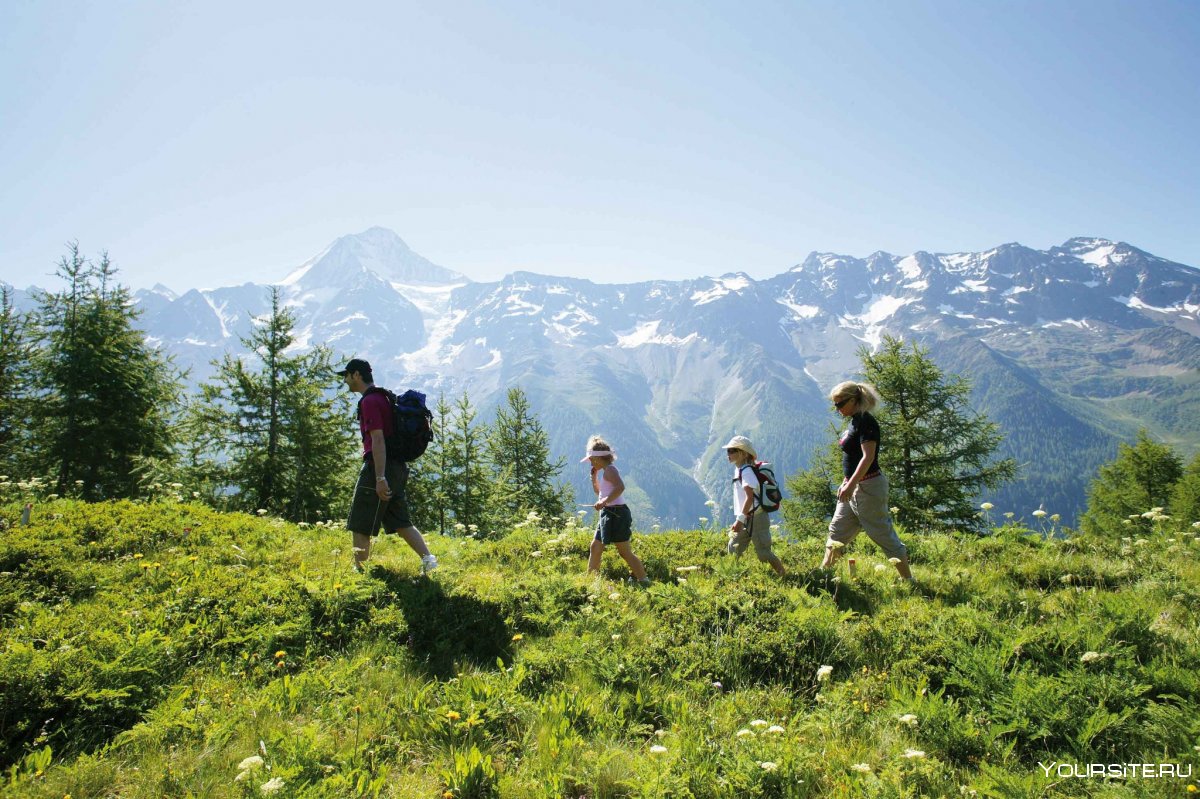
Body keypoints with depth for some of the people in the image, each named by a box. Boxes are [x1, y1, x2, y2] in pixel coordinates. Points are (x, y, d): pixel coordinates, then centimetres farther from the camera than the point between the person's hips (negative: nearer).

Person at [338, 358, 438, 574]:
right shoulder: (384, 398, 19)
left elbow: (378, 440, -20)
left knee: (360, 526, 0)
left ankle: (358, 571, 5)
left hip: (378, 468, -10)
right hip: (397, 467, 10)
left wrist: (380, 478, -24)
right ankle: (428, 558, 3)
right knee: (401, 523, 12)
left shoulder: (369, 401, -12)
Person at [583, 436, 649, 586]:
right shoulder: (605, 472, 17)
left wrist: (604, 501, -37)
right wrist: (594, 476, 20)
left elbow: (620, 487, -32)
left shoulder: (609, 470, -13)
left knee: (625, 552, -7)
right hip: (608, 514, 10)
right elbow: (598, 491, 32)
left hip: (616, 514, -10)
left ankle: (644, 581, -4)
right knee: (595, 547, 15)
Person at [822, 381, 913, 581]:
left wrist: (850, 485, -30)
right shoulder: (854, 422, 12)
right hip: (854, 486, 10)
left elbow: (868, 457, -25)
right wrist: (846, 482, 21)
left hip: (868, 487, -10)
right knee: (837, 532, 14)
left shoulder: (865, 422, -17)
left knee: (883, 534, -1)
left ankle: (908, 579, 11)